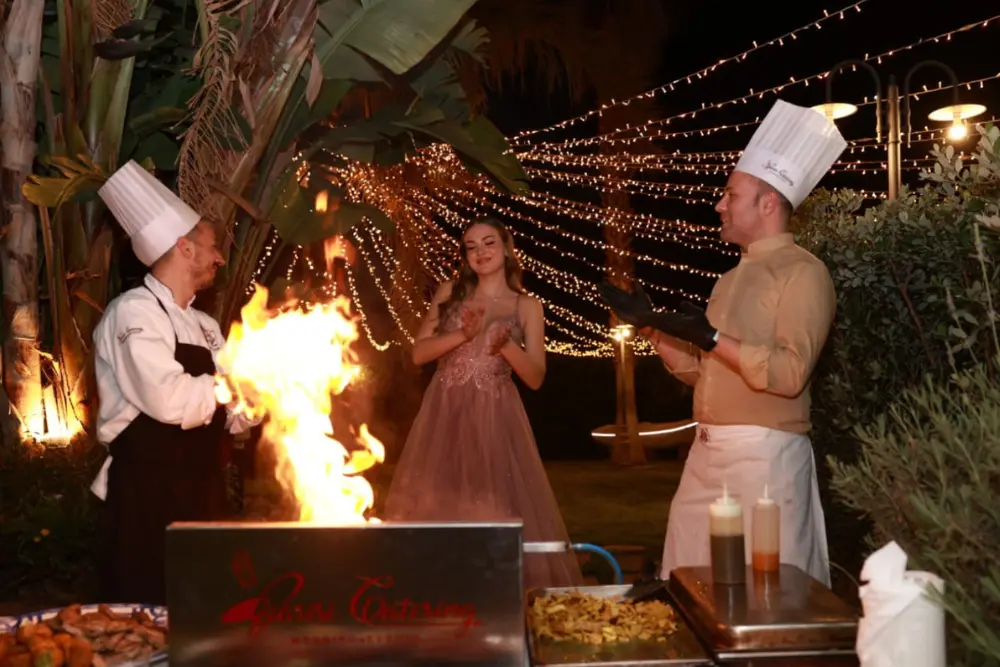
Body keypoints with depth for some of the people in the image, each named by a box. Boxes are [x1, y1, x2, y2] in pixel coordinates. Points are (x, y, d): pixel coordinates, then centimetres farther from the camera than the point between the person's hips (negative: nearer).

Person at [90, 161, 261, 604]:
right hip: (146, 492, -8)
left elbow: (227, 416, 15)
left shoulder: (203, 326, 14)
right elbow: (171, 402, -27)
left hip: (200, 490, 8)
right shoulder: (134, 312, -12)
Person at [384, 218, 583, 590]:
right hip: (444, 414, 2)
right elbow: (419, 353, 3)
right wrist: (462, 335, -12)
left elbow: (535, 378, 2)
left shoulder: (527, 307, 6)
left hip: (493, 418, -2)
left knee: (497, 508, -4)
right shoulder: (450, 293, 11)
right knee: (438, 504, 3)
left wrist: (506, 346, -15)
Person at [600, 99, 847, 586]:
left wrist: (711, 338, -21)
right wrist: (650, 326, 10)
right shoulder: (734, 278, 18)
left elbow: (790, 373, -20)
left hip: (763, 454, -8)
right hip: (707, 452, 8)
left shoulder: (803, 272, -8)